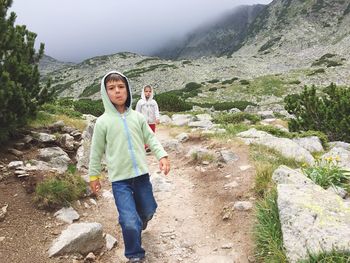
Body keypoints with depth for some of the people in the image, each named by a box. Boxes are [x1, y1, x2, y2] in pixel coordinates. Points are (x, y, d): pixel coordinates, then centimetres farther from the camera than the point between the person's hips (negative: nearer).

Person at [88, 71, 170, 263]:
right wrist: (94, 176, 7)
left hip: (142, 175, 4)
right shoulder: (103, 121, -5)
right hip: (119, 179, -3)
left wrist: (162, 155, -10)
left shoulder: (137, 117, 2)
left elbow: (151, 139, 5)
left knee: (148, 211, 21)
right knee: (130, 223, -7)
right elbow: (96, 152, 2)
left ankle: (139, 220, 58)